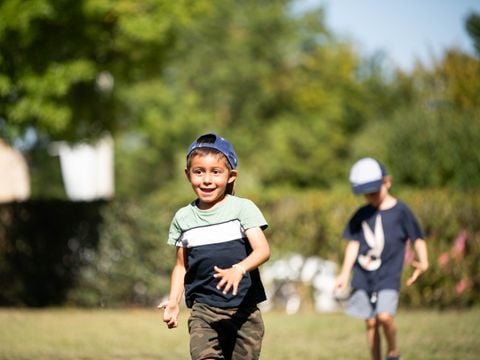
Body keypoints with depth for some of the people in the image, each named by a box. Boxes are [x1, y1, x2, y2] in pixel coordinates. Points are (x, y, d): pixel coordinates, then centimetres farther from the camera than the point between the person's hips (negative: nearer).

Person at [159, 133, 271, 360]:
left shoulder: (242, 208, -2)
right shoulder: (183, 218, 8)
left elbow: (263, 250, -14)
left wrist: (239, 269, -33)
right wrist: (173, 301, 3)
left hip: (244, 308, -1)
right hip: (203, 309, 1)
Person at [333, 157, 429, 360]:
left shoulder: (400, 211, -2)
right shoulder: (361, 215, 9)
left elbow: (418, 238, 0)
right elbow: (353, 243, 11)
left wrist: (422, 263, -16)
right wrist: (344, 274, 4)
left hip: (388, 277, -4)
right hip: (363, 278, 4)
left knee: (384, 315, -20)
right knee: (371, 322, 4)